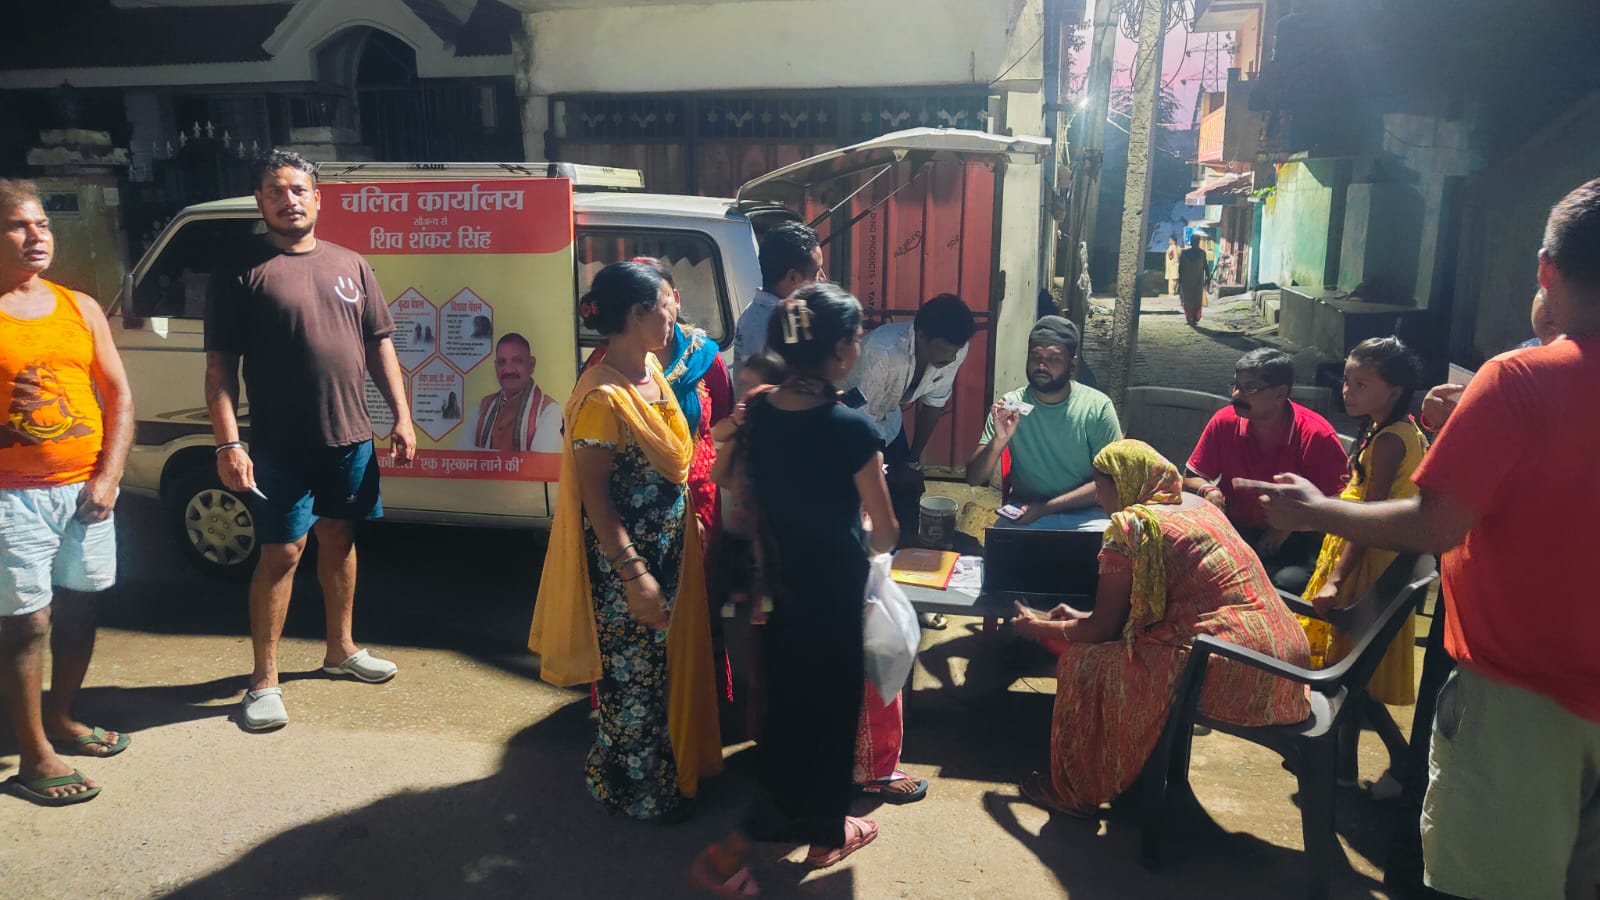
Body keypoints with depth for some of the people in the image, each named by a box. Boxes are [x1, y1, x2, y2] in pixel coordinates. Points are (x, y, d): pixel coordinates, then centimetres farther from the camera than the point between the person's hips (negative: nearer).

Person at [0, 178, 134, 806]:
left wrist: (107, 477, -1)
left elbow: (119, 396, 8)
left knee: (78, 609, 15)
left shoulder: (81, 308, 9)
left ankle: (61, 718, 35)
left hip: (87, 490, 5)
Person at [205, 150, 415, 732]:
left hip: (350, 439, 4)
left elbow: (380, 345, 11)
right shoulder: (242, 274, -4)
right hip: (281, 446, -4)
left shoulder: (350, 265, 10)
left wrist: (401, 416, 4)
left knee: (340, 540, 15)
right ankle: (264, 680, 11)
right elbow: (220, 367, -7)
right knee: (282, 553, -1)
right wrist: (229, 444, -16)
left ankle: (341, 649, 32)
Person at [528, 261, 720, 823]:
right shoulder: (602, 397, -24)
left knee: (665, 665, 22)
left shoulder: (652, 370, 3)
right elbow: (594, 498, -22)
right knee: (633, 676, 8)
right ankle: (633, 789, 30)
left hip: (668, 549, 9)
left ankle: (665, 769, 42)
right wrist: (634, 576, -22)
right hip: (625, 563, -9)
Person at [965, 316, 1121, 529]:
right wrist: (999, 440, -23)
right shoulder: (1009, 406, -1)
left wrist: (1046, 508, -16)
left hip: (1084, 513, 0)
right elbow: (974, 478, -3)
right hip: (1023, 510, 0)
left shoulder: (1098, 407, -5)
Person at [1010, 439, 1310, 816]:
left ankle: (1074, 792, 17)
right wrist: (1083, 617, 28)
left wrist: (1039, 627, 15)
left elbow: (1102, 629, -2)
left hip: (1234, 671, -9)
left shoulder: (1131, 524, -9)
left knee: (1085, 664, 2)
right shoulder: (1198, 505, 17)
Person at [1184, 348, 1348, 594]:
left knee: (1290, 581, -35)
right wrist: (1209, 490, -14)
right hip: (1234, 530, 2)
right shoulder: (1225, 421, -2)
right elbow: (1191, 478, 9)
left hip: (1293, 541, -2)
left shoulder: (1317, 436, -10)